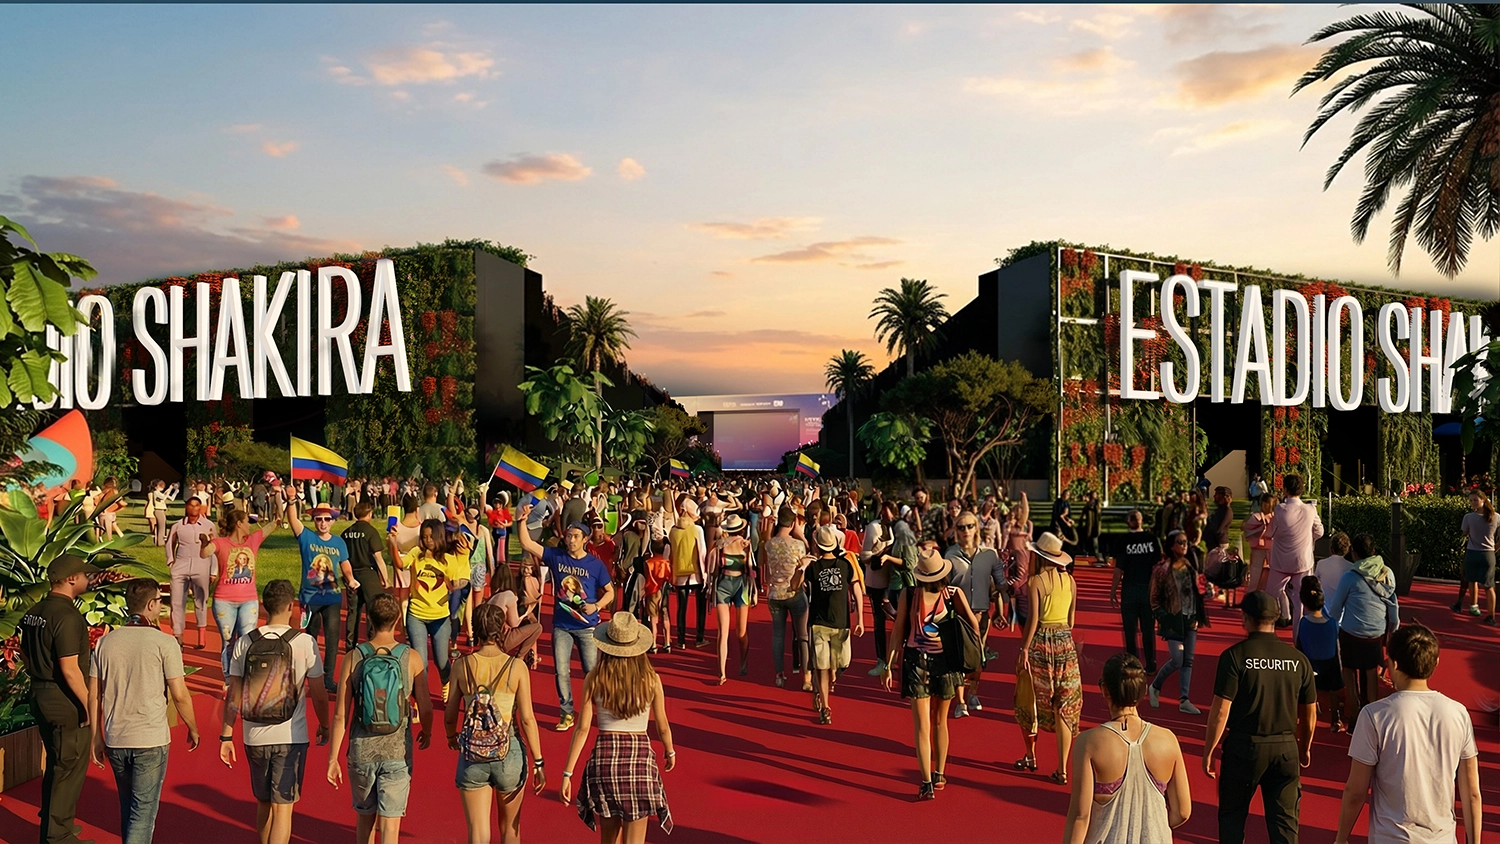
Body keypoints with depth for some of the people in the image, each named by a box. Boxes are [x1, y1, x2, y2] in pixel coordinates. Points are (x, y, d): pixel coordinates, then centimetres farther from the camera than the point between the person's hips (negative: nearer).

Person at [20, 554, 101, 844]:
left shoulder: (34, 611, 6)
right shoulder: (67, 616, -23)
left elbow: (24, 653, 17)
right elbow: (70, 669, -24)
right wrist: (89, 705, -17)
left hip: (41, 697, 9)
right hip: (65, 701, -9)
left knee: (55, 763, 22)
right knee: (70, 768, 3)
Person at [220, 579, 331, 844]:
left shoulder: (245, 643, -2)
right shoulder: (304, 643, -9)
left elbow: (234, 695, 1)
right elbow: (318, 693, -3)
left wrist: (226, 736, 10)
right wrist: (324, 726, 13)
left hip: (255, 737, 3)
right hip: (291, 737, -3)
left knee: (263, 803, 20)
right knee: (283, 807, 1)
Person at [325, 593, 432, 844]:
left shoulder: (353, 658, -6)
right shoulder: (412, 658, -8)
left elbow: (340, 715, -5)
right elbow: (425, 708, -1)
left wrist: (333, 758, 4)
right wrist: (427, 732, 20)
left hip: (362, 751, 2)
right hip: (397, 752, -2)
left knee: (365, 817, 22)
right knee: (389, 823, 3)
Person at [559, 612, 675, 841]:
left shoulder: (594, 679, -5)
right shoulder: (651, 680, -6)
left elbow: (583, 729, -6)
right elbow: (663, 727, 5)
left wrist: (567, 772, 0)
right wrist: (670, 751, 25)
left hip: (604, 756, 1)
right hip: (640, 756, -1)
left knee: (609, 838, 20)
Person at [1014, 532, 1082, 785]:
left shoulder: (1035, 581, -12)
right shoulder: (1070, 580, 3)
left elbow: (1033, 619, -16)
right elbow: (1071, 618, 9)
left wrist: (1024, 649, -11)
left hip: (1040, 642, -4)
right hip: (1065, 642, 4)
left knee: (1029, 701, 15)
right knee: (1063, 707, 6)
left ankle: (1030, 756, 28)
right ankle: (1062, 770, 5)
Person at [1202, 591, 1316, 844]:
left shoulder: (1235, 656, -13)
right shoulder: (1298, 659, -1)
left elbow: (1220, 711, -14)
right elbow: (1310, 713, 7)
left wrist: (1208, 751, -4)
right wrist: (1305, 748, 24)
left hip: (1243, 747, -3)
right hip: (1285, 748, 3)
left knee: (1232, 815, 16)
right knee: (1284, 821, 10)